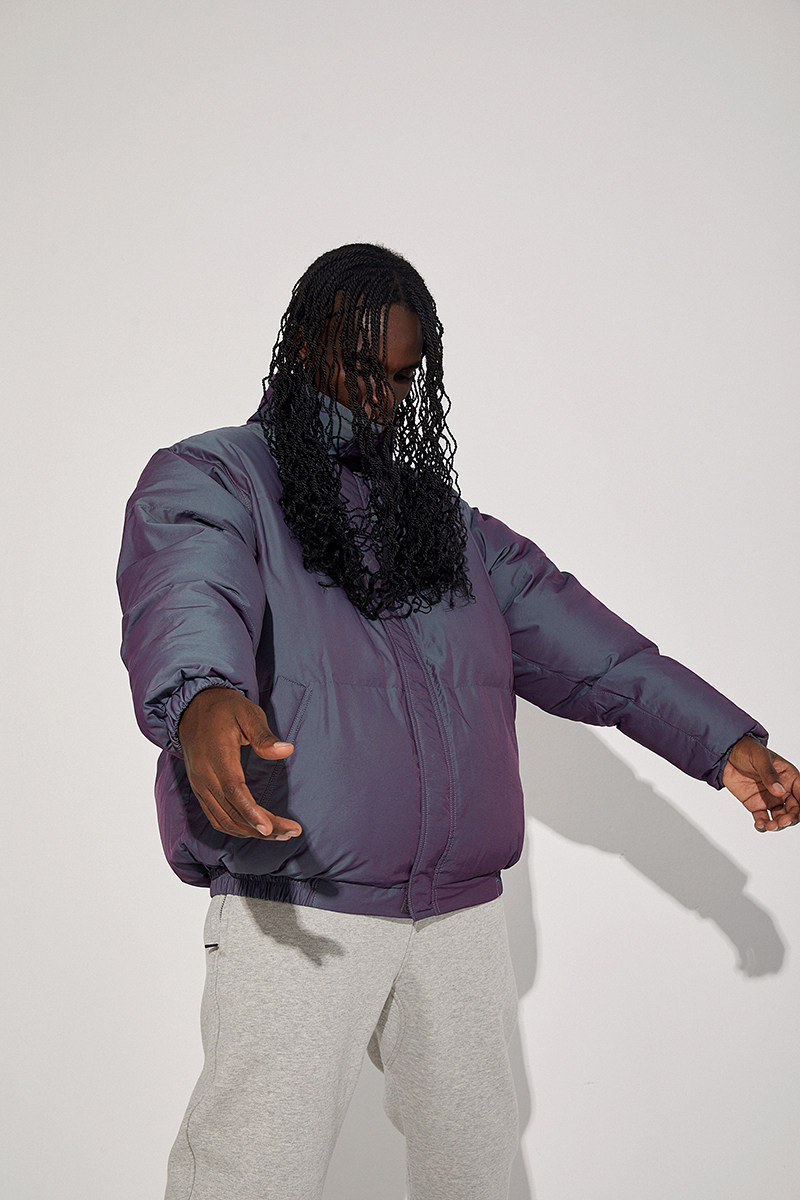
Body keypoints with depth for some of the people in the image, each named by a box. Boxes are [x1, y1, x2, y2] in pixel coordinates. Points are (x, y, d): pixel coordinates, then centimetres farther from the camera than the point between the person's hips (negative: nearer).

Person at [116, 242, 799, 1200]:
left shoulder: (447, 521, 20)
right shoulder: (207, 480, 1)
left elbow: (576, 636, 14)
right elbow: (185, 594, -22)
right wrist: (201, 700, -45)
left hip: (461, 913, 6)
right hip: (294, 913, -5)